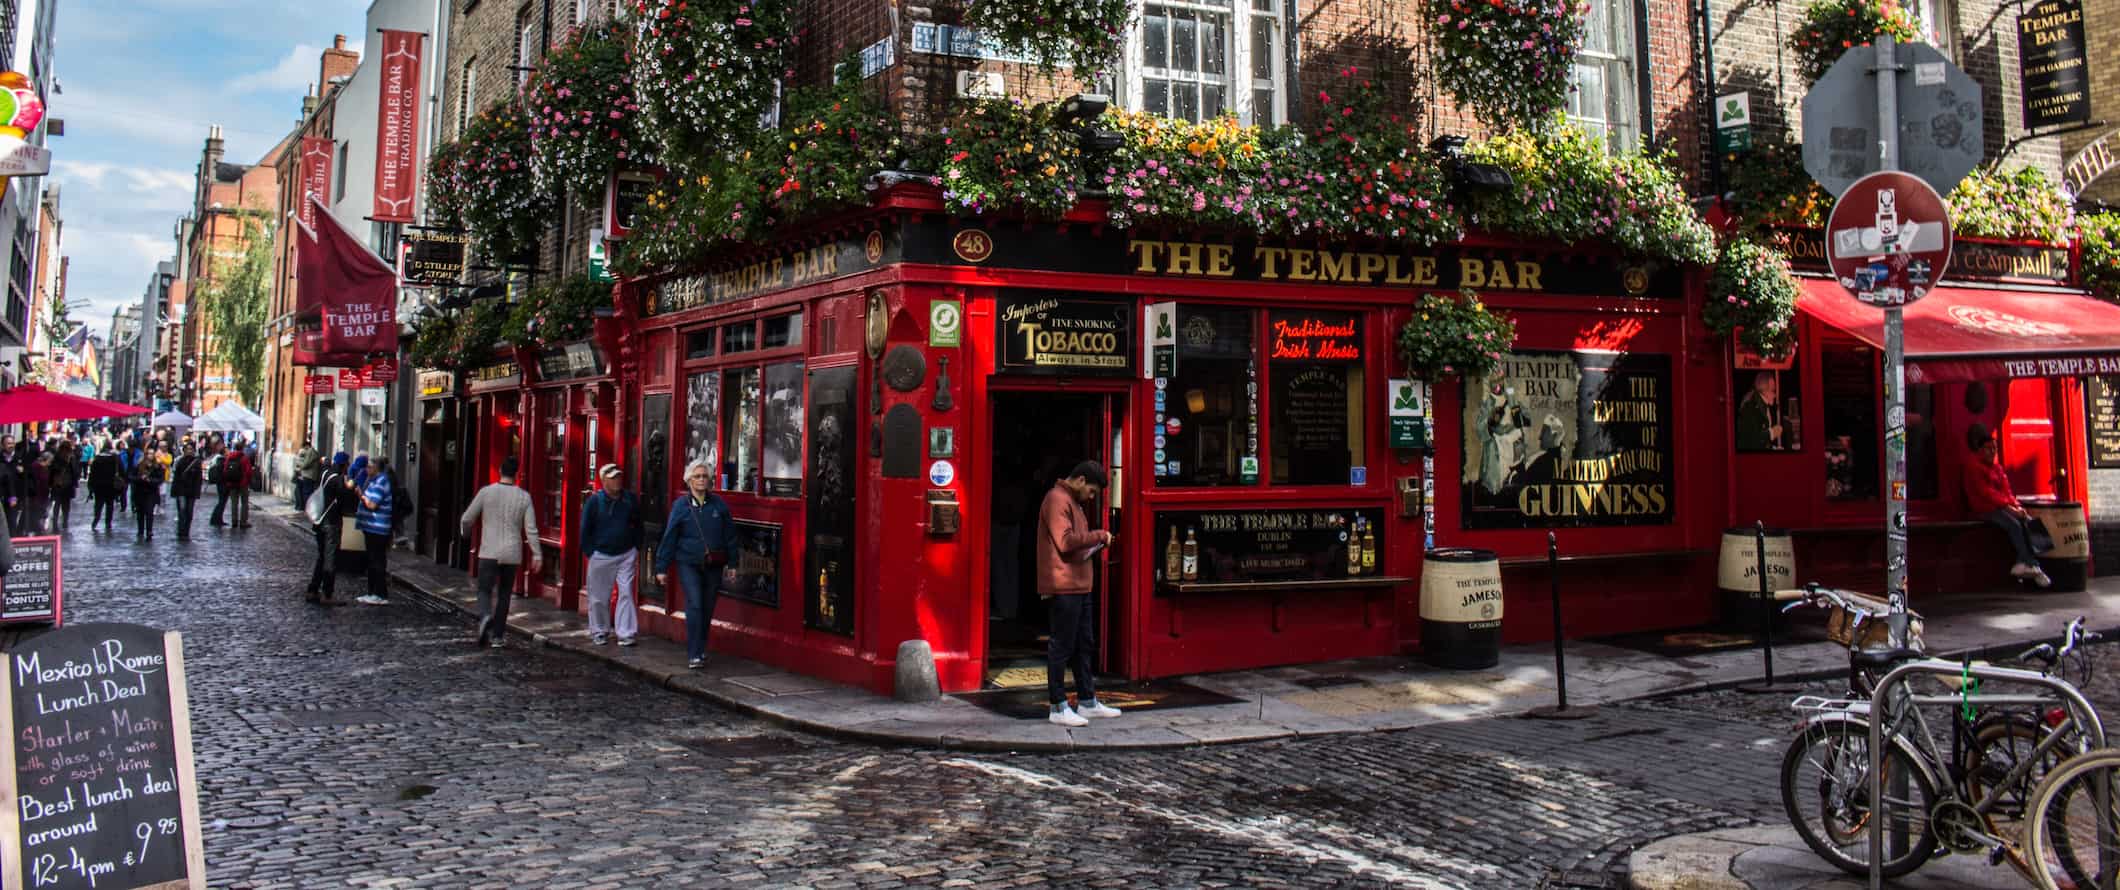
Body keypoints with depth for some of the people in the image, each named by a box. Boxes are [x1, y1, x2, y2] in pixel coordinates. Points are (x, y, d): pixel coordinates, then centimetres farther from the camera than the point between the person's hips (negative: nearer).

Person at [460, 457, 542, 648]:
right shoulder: (524, 497, -2)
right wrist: (537, 554, -3)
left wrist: (466, 533, 25)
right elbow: (531, 528, -7)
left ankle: (485, 616, -26)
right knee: (504, 594, 13)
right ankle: (497, 636, 16)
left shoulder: (486, 492, -3)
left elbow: (466, 519, 3)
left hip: (489, 553, -1)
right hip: (512, 554, 1)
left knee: (485, 591, 5)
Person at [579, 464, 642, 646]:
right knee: (599, 597, 7)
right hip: (601, 556, -2)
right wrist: (590, 553, -3)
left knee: (626, 593, -2)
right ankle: (599, 632, 23)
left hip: (626, 554, 2)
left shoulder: (630, 499, 2)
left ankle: (625, 634, 2)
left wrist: (637, 549, 8)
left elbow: (638, 526, 12)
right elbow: (585, 530, 0)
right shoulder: (594, 501, -6)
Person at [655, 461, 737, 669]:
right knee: (694, 606, -13)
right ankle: (694, 655, -11)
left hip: (713, 566, 3)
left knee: (707, 609, 10)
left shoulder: (719, 505, 3)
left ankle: (701, 650, 26)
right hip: (688, 564, -2)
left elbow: (730, 535, 7)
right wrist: (661, 567, -1)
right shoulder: (681, 505, -2)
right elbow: (669, 537, 0)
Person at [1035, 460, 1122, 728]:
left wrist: (1095, 543, 8)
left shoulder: (1072, 501, 20)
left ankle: (1087, 702, 24)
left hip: (1079, 586, 11)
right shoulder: (1057, 499, -13)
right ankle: (1058, 708, 2)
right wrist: (1099, 535, -15)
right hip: (1063, 587, -11)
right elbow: (1065, 541, -22)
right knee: (1062, 646, -4)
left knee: (1083, 645, 15)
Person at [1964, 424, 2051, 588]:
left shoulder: (1997, 467, 19)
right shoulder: (1973, 466, -6)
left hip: (2002, 507, 8)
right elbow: (1985, 492, -14)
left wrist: (2016, 505, -5)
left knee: (2029, 522, -17)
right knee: (2014, 525, -28)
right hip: (1986, 509, -8)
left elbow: (2006, 490, 15)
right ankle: (2030, 565, -26)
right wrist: (2008, 506, -20)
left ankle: (2023, 564, -23)